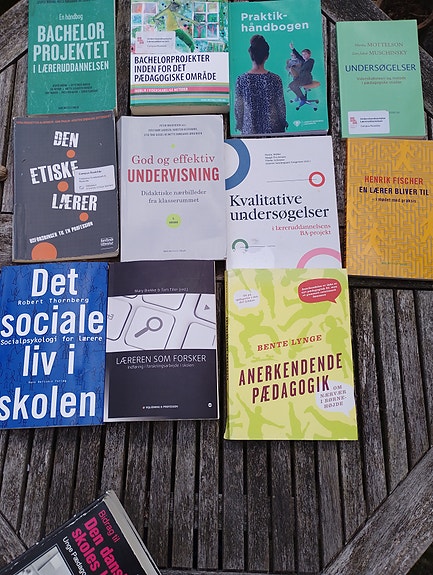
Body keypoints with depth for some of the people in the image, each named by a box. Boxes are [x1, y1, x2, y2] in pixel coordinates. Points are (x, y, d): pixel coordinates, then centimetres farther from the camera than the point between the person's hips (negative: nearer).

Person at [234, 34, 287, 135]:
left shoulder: (241, 80, -10)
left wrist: (240, 125, 12)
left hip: (249, 130, 0)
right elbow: (281, 105, -2)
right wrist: (283, 123, 14)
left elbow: (238, 107, -3)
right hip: (272, 129, 0)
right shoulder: (275, 79, -11)